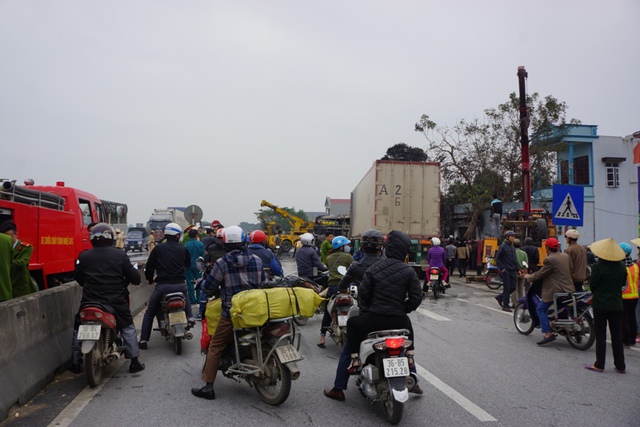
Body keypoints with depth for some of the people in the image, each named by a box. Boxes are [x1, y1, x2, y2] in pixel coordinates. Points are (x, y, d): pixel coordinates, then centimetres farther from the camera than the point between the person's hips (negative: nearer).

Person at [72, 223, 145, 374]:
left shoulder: (83, 256, -1)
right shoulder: (120, 255, -6)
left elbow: (78, 278, 12)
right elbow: (134, 277, -3)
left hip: (89, 301, 1)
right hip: (115, 301, -1)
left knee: (78, 328, 23)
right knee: (128, 328, 14)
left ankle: (75, 362, 27)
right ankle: (134, 361, 13)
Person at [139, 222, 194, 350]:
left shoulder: (158, 248, 1)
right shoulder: (183, 249, 6)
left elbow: (149, 266, 2)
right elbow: (188, 264, 21)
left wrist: (150, 279, 21)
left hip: (162, 285, -2)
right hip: (180, 285, 2)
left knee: (149, 313, 14)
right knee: (186, 297, 38)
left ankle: (143, 340, 9)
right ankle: (190, 317, 19)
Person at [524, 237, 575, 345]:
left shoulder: (549, 260, -16)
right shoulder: (566, 256, 8)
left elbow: (540, 274, -11)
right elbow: (570, 270, 20)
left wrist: (529, 277, 6)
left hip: (555, 290, -9)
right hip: (568, 289, 9)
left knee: (541, 309, -2)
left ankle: (548, 333, -11)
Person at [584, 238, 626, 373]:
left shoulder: (598, 267, -16)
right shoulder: (622, 266, -1)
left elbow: (592, 286, -10)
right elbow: (623, 283, 11)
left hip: (600, 304, -4)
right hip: (617, 305, 4)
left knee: (600, 335, 3)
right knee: (617, 336, 12)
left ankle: (599, 365, 8)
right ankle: (620, 366, 18)